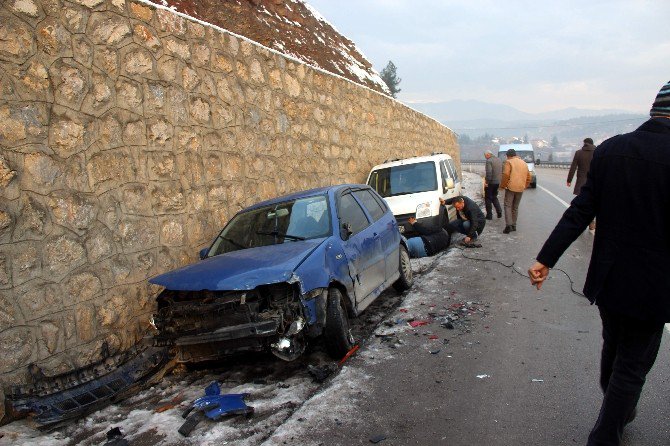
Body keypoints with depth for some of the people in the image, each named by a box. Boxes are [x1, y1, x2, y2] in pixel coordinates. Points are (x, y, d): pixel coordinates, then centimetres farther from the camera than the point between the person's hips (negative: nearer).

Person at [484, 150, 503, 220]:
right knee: (494, 197, 22)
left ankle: (489, 215, 6)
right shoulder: (499, 160, 11)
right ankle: (499, 212, 12)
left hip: (490, 182, -8)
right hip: (497, 182, 8)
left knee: (488, 198, 3)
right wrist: (499, 181, 17)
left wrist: (486, 181, -17)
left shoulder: (489, 161, -15)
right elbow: (502, 171, 14)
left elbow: (489, 172, -24)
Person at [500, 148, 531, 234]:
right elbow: (528, 177, 17)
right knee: (515, 207, 15)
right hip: (520, 188, 6)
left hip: (511, 187, -6)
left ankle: (508, 225, -15)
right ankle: (513, 225, 17)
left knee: (508, 206, -2)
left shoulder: (509, 162, -3)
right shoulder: (524, 163, 16)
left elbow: (506, 175, -15)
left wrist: (502, 185, -5)